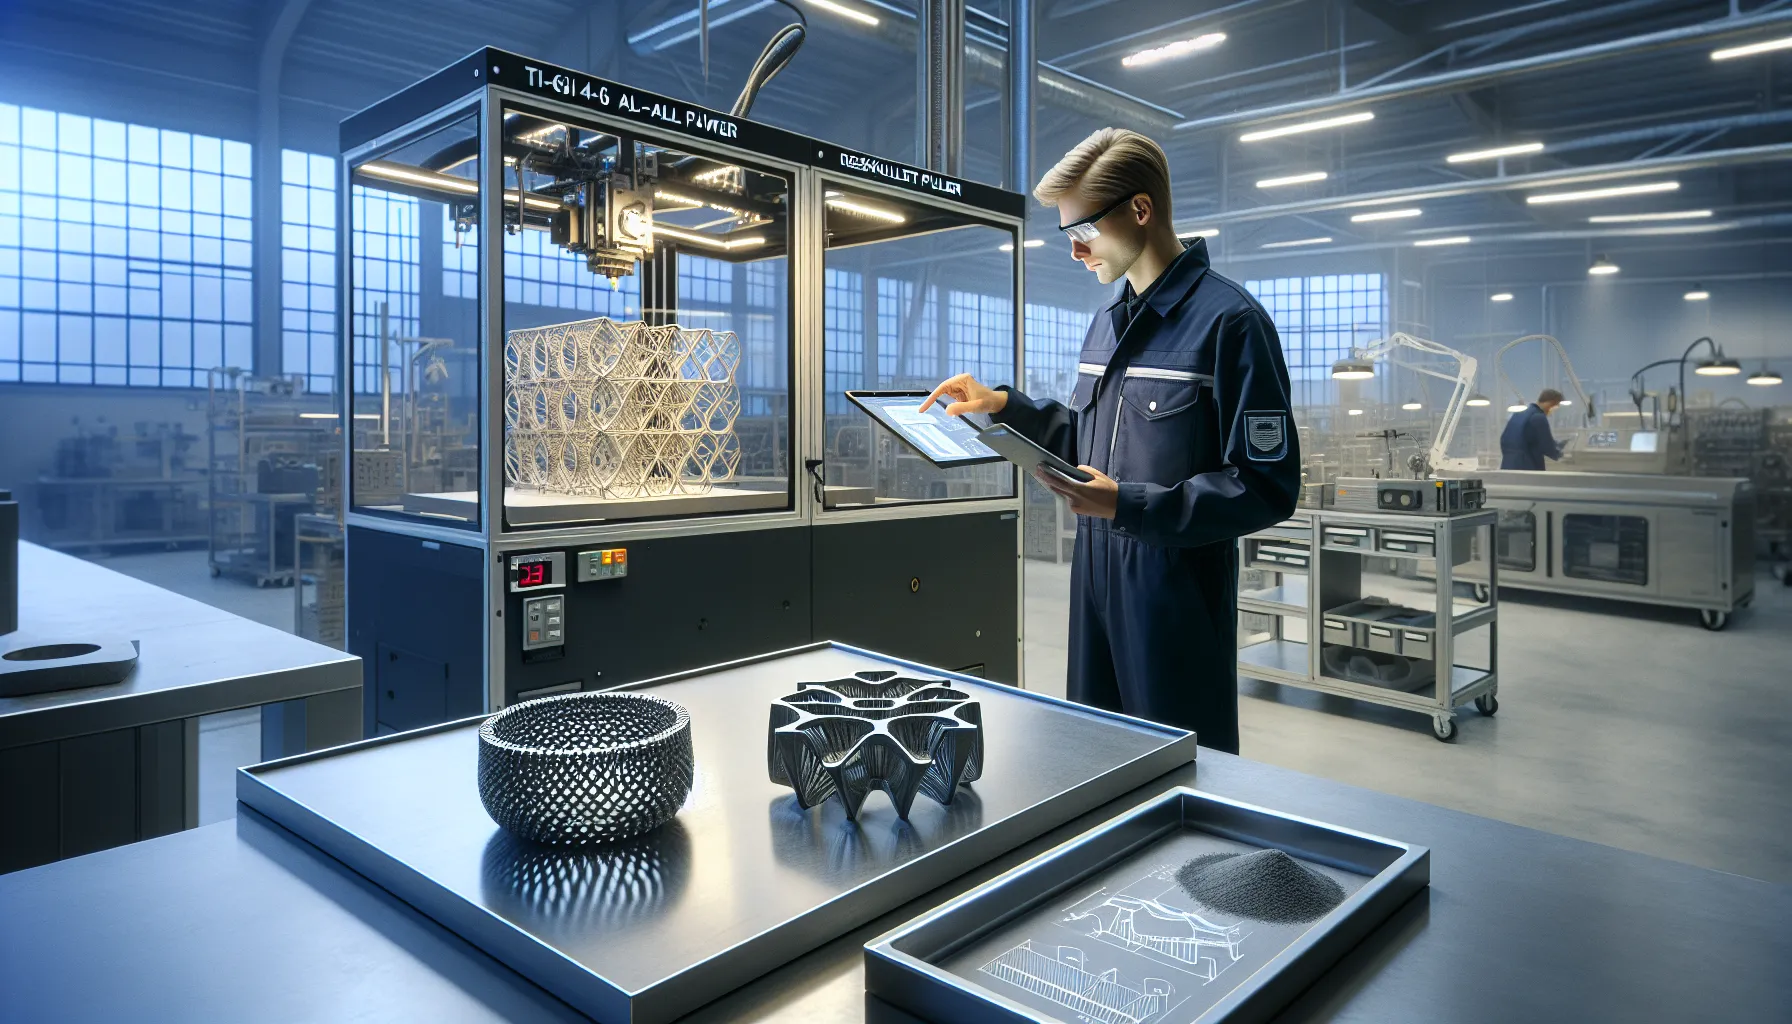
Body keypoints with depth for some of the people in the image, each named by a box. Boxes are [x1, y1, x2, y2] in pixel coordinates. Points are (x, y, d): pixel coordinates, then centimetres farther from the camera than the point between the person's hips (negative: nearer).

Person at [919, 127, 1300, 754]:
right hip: (1094, 587, 8)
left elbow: (1266, 487, -17)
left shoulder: (1228, 321, -13)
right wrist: (1005, 406, 7)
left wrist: (1128, 505, -23)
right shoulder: (1106, 326, 14)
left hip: (1178, 605, -7)